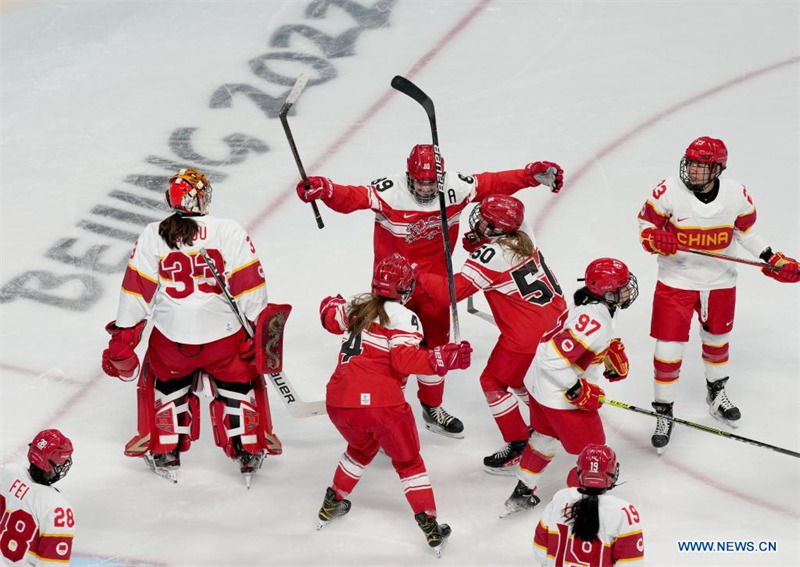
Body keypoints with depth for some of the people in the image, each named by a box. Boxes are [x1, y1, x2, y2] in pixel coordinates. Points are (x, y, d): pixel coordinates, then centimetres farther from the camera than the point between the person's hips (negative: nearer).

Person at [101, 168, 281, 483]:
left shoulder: (152, 237, 0)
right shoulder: (231, 233, -4)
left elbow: (137, 292, 1)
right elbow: (250, 286, -3)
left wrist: (121, 339, 7)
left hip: (172, 336, 1)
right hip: (225, 334, -1)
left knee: (166, 380, 28)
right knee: (239, 382, 25)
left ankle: (164, 451, 27)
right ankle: (249, 449, 24)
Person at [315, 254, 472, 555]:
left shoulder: (356, 307, 14)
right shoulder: (403, 317, -5)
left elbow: (330, 317, 33)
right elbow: (404, 359, -17)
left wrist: (333, 303, 54)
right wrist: (443, 358, -21)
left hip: (339, 402, 6)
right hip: (380, 402, -6)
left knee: (361, 447, 35)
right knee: (408, 461, 12)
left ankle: (332, 504, 44)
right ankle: (431, 528, 7)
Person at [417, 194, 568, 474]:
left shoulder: (491, 254, -22)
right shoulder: (523, 234, 1)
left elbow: (452, 290, -24)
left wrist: (418, 275, -15)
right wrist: (474, 242, -3)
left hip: (527, 335, -9)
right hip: (556, 317, 9)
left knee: (494, 382, 7)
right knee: (518, 373, 29)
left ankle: (519, 448, 10)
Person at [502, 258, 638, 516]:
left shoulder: (593, 306, -1)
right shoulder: (593, 321, -32)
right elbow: (554, 359, -34)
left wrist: (612, 355, 8)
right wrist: (580, 391, -25)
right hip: (562, 397, -10)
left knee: (545, 438, 30)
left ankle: (521, 494, 46)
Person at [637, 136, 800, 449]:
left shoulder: (737, 195, -13)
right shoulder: (669, 191, -19)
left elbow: (746, 230, 5)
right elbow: (646, 221, -5)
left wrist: (773, 260, 1)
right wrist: (656, 239, -26)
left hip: (720, 280, 3)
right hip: (676, 280, -3)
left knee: (717, 339, 24)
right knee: (668, 350, -4)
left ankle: (717, 394, 50)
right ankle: (664, 413, 13)